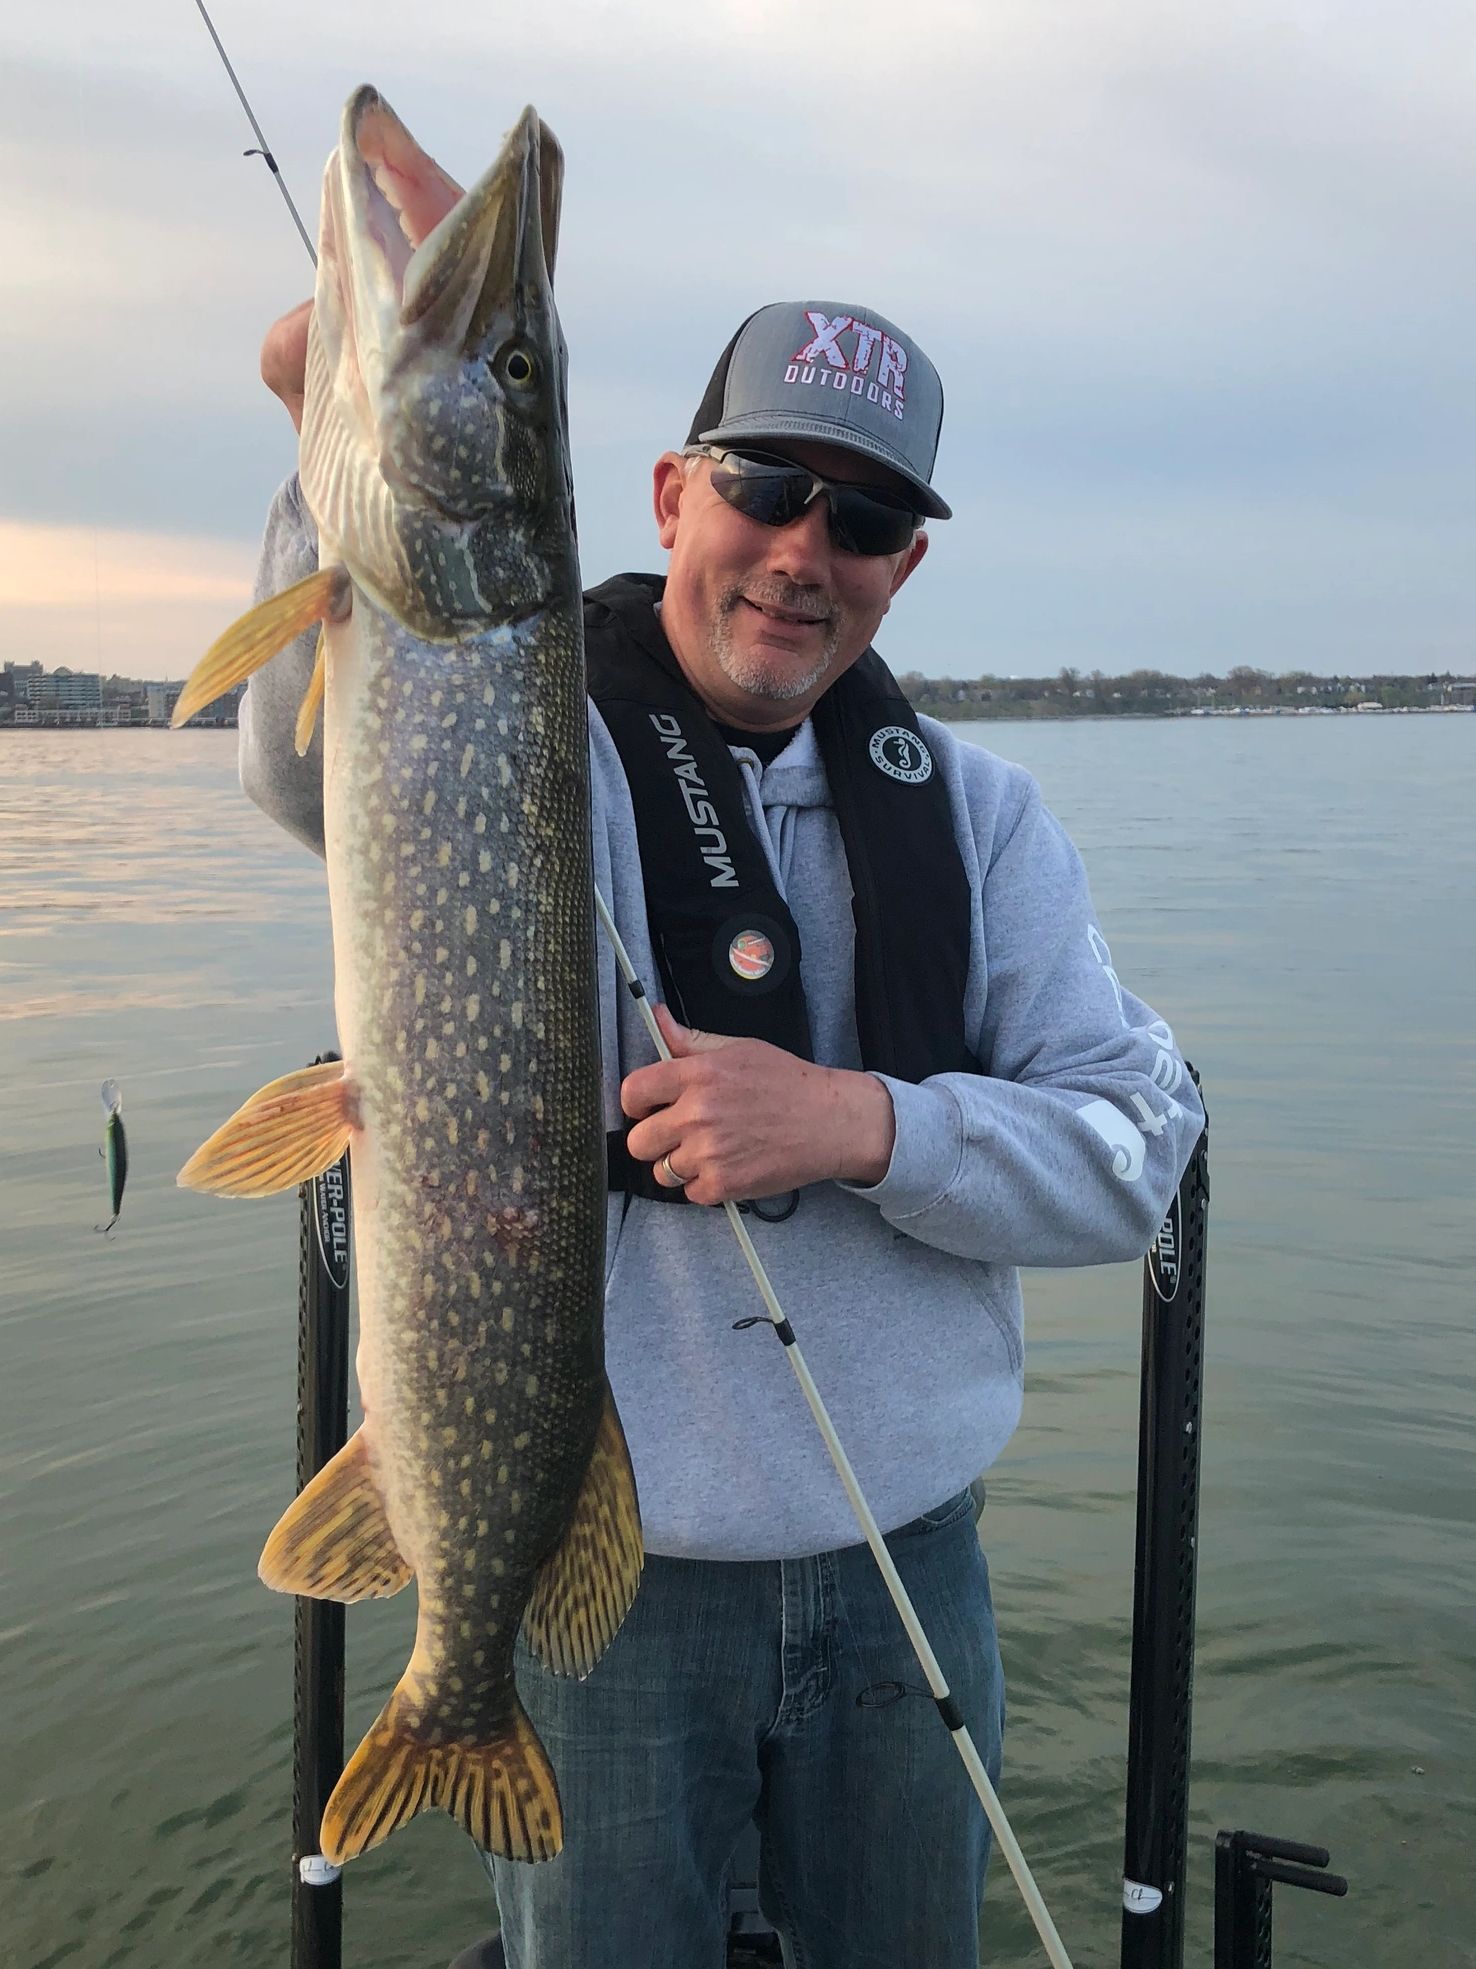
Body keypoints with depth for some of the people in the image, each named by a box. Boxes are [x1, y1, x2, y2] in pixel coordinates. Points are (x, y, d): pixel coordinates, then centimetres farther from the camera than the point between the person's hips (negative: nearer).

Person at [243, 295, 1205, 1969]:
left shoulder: (970, 809, 2)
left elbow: (1136, 1152, -4)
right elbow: (320, 766, -31)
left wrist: (862, 1124, -20)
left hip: (906, 1563, 4)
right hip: (597, 1567, -3)